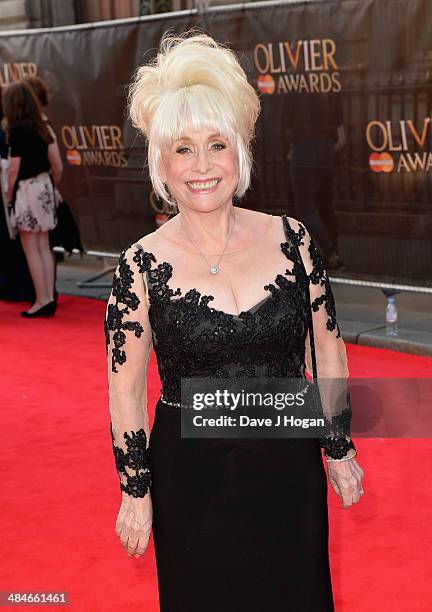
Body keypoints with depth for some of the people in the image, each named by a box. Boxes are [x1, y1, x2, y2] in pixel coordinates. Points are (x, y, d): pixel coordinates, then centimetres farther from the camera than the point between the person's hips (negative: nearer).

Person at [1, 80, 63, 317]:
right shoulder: (42, 127, 7)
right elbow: (57, 165, 8)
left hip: (26, 190, -7)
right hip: (44, 187, 7)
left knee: (31, 250, -1)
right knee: (44, 247, 11)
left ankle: (42, 300, 0)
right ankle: (49, 298, 13)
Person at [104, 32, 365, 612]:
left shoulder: (291, 239, -6)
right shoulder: (142, 266, -11)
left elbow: (327, 352, 3)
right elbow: (126, 392, -4)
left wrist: (340, 450, 7)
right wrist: (135, 493, -1)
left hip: (289, 465, 2)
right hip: (191, 476, -1)